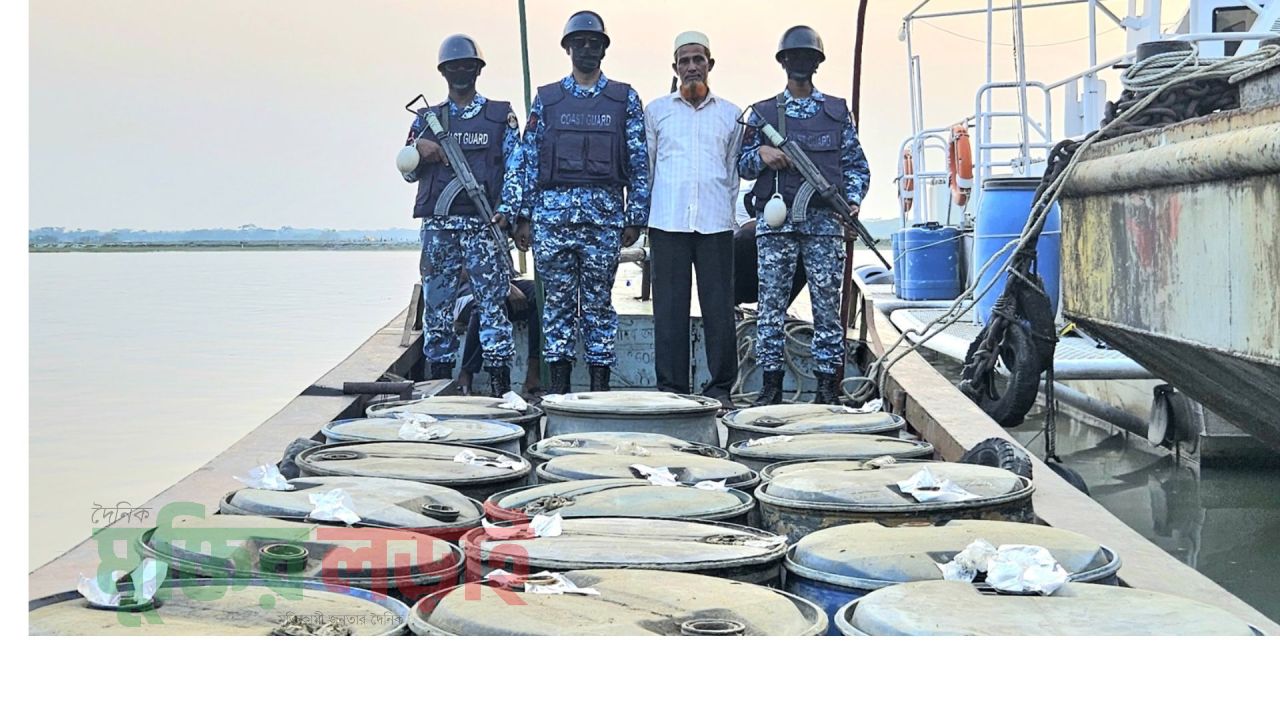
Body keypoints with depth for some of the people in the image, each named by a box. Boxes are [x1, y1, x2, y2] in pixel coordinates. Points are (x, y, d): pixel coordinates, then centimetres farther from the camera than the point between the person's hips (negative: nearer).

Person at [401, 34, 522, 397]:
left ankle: (501, 387, -6)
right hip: (437, 225, 3)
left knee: (493, 303, -7)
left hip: (484, 222, -3)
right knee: (436, 305, 4)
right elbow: (409, 172, 16)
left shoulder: (501, 116, 8)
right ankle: (440, 382, 11)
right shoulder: (427, 118, 16)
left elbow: (515, 169, 3)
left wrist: (505, 210, -11)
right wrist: (419, 149, -6)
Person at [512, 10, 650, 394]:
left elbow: (639, 162, 6)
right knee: (557, 299, 3)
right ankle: (559, 380, 8)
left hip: (604, 211, -1)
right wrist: (524, 216, 3)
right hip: (552, 211, 1)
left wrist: (635, 218, 0)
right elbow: (528, 160, 9)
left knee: (599, 300, 2)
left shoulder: (625, 99, 8)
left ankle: (600, 380, 8)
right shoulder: (546, 99, 10)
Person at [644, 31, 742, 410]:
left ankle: (720, 388, 5)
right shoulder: (656, 111, 13)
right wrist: (642, 213, 12)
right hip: (667, 222, 0)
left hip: (716, 223, 0)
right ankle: (671, 388, 4)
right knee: (669, 307, -1)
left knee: (719, 307, -2)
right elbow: (645, 165, 16)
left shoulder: (731, 115, 14)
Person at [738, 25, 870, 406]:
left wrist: (852, 200, -3)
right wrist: (761, 154, -7)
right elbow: (743, 165, 14)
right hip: (775, 220, 0)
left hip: (824, 220, 0)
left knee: (827, 303, -1)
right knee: (771, 303, -1)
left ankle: (827, 386, 3)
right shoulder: (762, 113, 12)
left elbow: (856, 165, 13)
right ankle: (771, 385, 4)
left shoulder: (837, 111, 13)